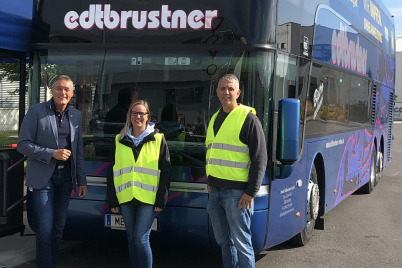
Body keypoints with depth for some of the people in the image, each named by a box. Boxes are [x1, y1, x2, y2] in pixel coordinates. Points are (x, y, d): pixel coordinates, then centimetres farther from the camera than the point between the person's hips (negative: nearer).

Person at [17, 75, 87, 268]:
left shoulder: (76, 115, 8)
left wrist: (81, 181, 10)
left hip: (66, 176, 5)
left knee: (58, 227, 11)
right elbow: (22, 145, -9)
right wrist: (52, 153, -18)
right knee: (45, 229, -5)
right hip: (43, 177, -5)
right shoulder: (36, 111, -7)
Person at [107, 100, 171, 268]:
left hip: (148, 199, -4)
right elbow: (112, 173, 12)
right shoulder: (120, 141, 11)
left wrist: (161, 200, -7)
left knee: (141, 239, -10)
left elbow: (165, 172, 0)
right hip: (126, 198, 4)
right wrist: (113, 201, 6)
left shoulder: (158, 139, 2)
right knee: (131, 239, 11)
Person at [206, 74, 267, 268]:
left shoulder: (248, 118, -8)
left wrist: (251, 192, -15)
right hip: (216, 191, 7)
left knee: (241, 242, -3)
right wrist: (210, 181, 17)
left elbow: (260, 159, -11)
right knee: (223, 240, 14)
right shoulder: (214, 118, 15)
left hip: (237, 192, -7)